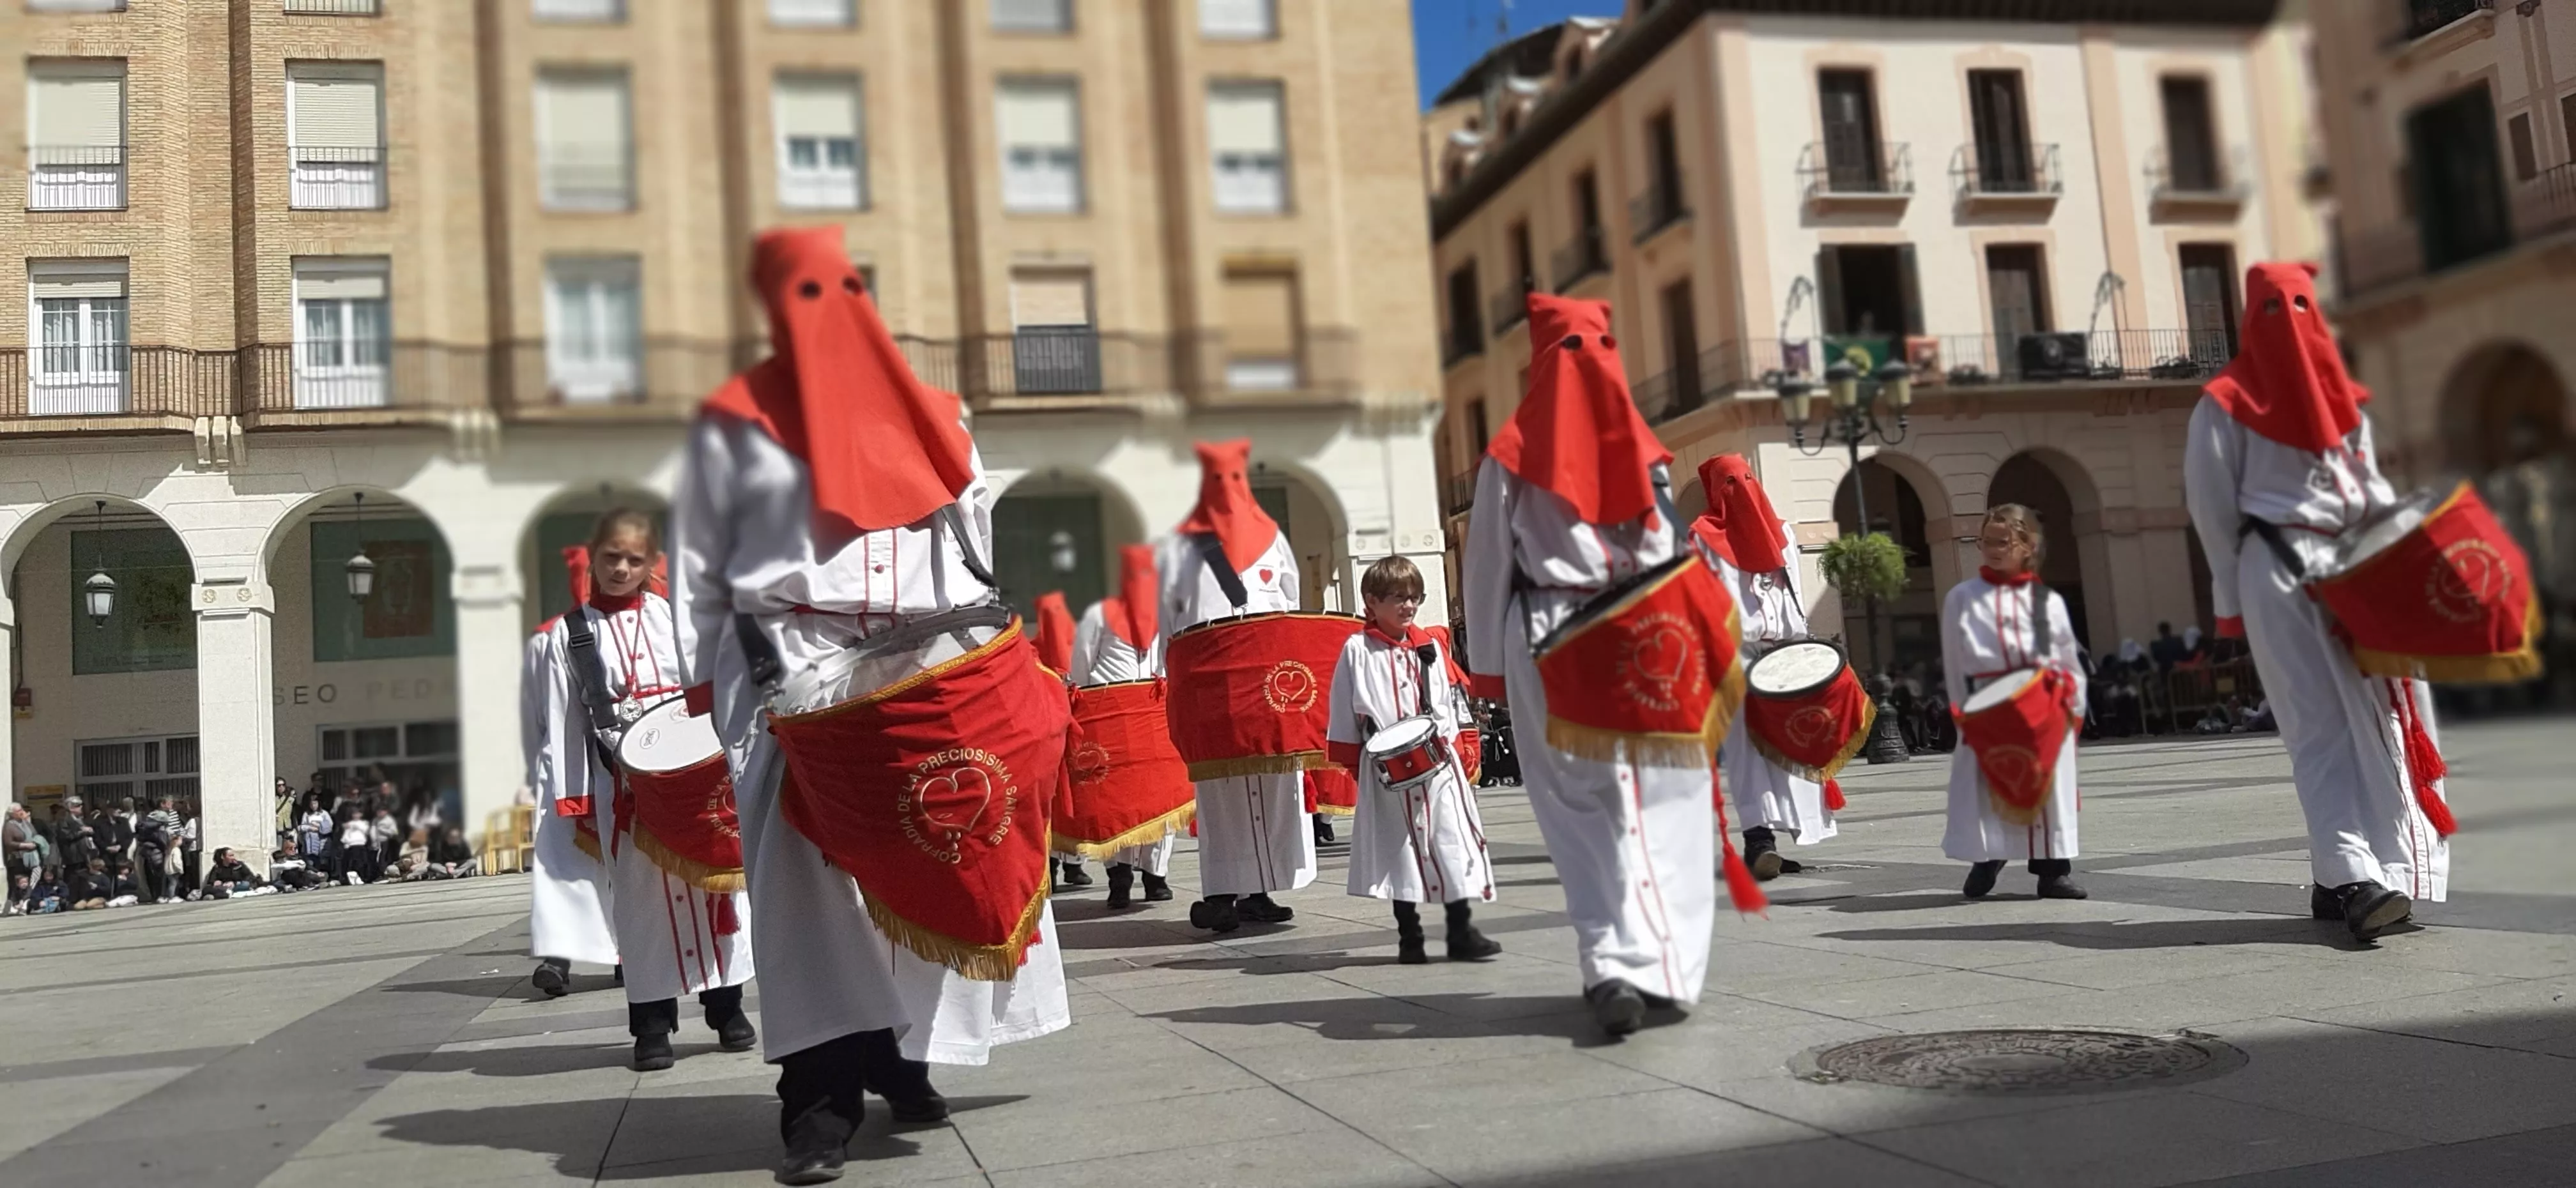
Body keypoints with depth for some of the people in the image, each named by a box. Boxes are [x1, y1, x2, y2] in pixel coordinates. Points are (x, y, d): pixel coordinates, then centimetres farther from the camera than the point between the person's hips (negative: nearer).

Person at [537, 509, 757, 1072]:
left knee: (714, 885, 5)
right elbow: (561, 723, 5)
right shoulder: (569, 634, 6)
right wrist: (570, 803, 1)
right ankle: (652, 1024, 11)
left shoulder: (674, 617, 7)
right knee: (640, 897, 2)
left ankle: (727, 1006, 18)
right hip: (624, 784, -1)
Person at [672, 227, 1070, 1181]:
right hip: (793, 673, -3)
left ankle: (900, 1056, 17)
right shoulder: (734, 422, 8)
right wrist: (706, 683, -1)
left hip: (929, 669, 3)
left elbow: (980, 542, 17)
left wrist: (991, 656, 8)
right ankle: (822, 1096, -9)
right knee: (807, 869, -10)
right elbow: (697, 567, 7)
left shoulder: (928, 414, 17)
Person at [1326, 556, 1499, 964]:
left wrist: (1460, 749, 4)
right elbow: (1345, 716, 3)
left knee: (1453, 839, 0)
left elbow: (1453, 702, 13)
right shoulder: (1357, 651, 1)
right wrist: (1356, 765, 2)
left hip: (1439, 764, 3)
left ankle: (1462, 931, 8)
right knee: (1400, 846, 5)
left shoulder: (1431, 647, 11)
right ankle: (1409, 938, 15)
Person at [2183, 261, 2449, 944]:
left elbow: (2370, 488, 20)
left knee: (2377, 718, -1)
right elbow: (2211, 506, 0)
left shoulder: (2342, 396, 18)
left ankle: (2340, 880, 5)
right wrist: (2234, 601, -3)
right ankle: (2354, 879, -20)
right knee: (2324, 726, -13)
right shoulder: (2227, 403, 1)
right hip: (2280, 572, -5)